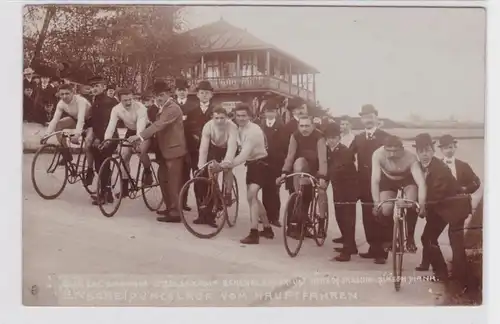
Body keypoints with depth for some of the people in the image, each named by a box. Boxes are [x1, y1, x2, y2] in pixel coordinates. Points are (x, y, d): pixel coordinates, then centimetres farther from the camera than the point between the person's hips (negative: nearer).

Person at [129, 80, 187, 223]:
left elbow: (158, 125, -29)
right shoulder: (163, 108, 16)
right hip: (166, 149, 10)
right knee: (163, 178, 17)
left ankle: (175, 213, 1)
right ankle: (170, 208, 28)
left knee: (173, 182, -6)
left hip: (174, 148, -10)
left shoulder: (172, 108, -19)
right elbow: (156, 126, 13)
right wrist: (143, 140, 1)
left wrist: (139, 136, -34)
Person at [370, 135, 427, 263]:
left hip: (407, 179, -1)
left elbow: (421, 182, -42)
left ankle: (410, 236, -3)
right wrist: (376, 203, -43)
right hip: (388, 180, 1)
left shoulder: (410, 157, -37)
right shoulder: (378, 155, -36)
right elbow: (375, 180, -36)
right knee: (385, 210, -12)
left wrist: (422, 203, -54)